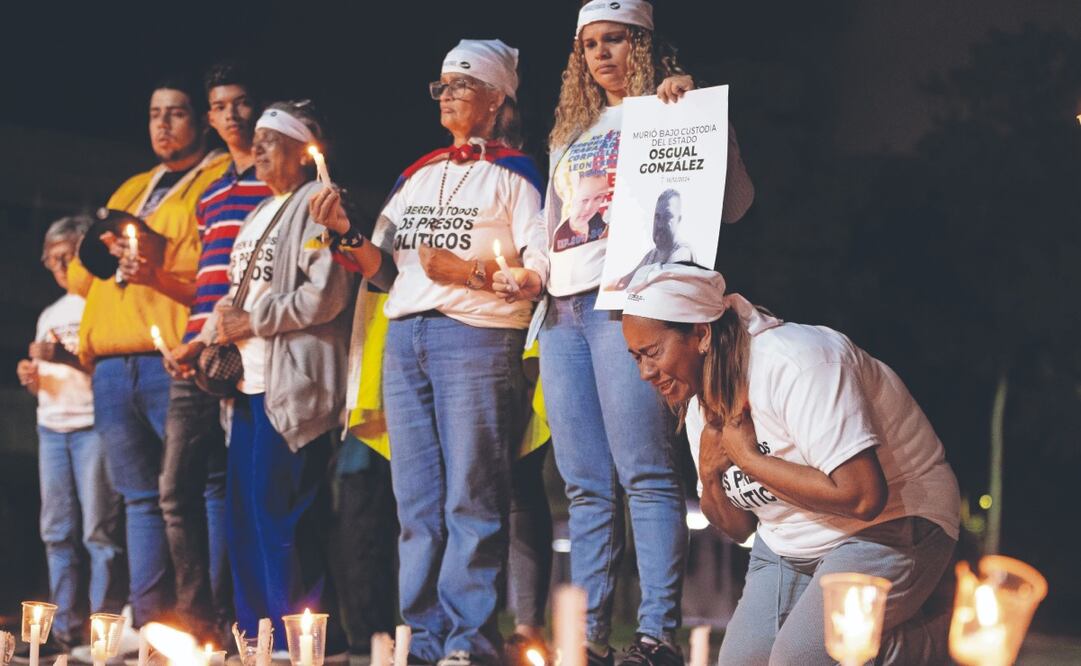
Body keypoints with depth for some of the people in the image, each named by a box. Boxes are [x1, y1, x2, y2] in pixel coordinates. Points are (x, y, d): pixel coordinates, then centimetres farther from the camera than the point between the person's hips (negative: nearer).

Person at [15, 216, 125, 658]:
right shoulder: (50, 315, 22)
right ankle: (65, 627, 6)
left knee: (98, 530, -10)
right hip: (51, 427, 7)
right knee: (57, 532, 4)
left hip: (93, 424, -7)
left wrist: (71, 359, -19)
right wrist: (33, 379, 4)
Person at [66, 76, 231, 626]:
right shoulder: (130, 192, 29)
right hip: (111, 366, 7)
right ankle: (148, 624, 6)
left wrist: (165, 269, -19)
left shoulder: (224, 181, 7)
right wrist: (103, 250, 3)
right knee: (140, 497, 6)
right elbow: (79, 275, 24)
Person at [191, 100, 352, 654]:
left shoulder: (316, 205, -5)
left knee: (280, 514, -12)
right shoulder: (259, 216, 24)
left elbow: (327, 294, -17)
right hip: (251, 381, 10)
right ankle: (257, 638, 13)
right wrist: (209, 337, 8)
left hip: (293, 383, -9)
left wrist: (251, 322, -12)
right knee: (245, 513, 8)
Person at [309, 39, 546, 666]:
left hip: (475, 337, -6)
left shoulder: (514, 174, 2)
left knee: (470, 497, -8)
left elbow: (543, 273, -7)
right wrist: (346, 231, 2)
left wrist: (469, 272, -17)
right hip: (405, 339, 6)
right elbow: (384, 271, 18)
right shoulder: (417, 177, 21)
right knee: (418, 502, 4)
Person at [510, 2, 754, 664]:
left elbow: (734, 202, -4)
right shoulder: (571, 137, 26)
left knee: (645, 474, -14)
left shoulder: (668, 113, 7)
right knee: (586, 487, 3)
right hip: (563, 310, 7)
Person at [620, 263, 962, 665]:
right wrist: (710, 477, -12)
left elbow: (862, 496, -34)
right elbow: (739, 528, 11)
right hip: (788, 542, 9)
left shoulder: (795, 365, -26)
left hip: (891, 523, -8)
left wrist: (747, 457, -25)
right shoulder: (701, 404, 2)